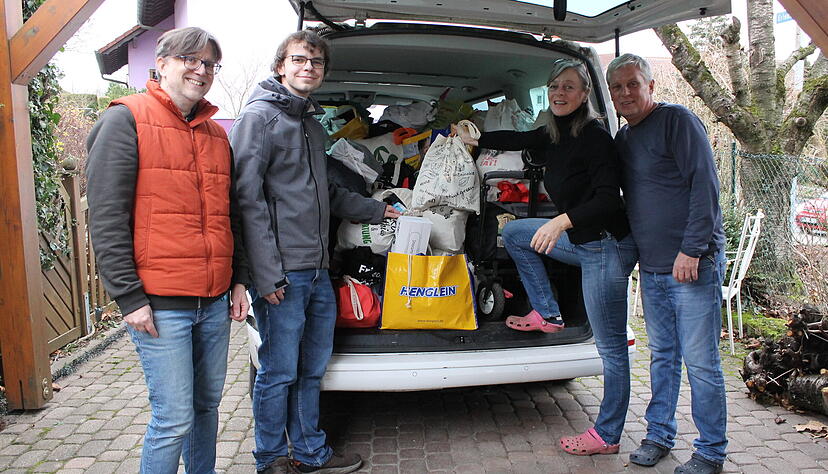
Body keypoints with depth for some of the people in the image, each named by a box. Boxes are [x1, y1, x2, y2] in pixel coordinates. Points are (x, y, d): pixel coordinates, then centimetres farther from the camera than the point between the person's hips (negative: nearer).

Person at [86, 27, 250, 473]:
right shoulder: (126, 120, -4)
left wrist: (239, 280, 14)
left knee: (207, 406, 15)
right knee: (175, 419, -2)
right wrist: (129, 297, -13)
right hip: (159, 304, -6)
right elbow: (106, 217, -9)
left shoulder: (216, 134, 16)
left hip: (215, 303, 6)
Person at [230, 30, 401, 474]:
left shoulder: (313, 124, 19)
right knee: (279, 372, 3)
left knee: (312, 369, 16)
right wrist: (266, 274, -19)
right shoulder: (259, 117, -6)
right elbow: (247, 200, -14)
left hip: (318, 271, 8)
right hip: (282, 274, -8)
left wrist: (377, 210, 31)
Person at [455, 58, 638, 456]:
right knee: (513, 233, 20)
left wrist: (563, 220, -33)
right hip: (581, 241, 9)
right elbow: (519, 140, 24)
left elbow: (609, 197, -25)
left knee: (610, 347, -1)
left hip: (607, 247, -9)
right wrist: (476, 140, 32)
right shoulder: (555, 135, 7)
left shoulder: (594, 137, -18)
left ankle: (607, 436, 14)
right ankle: (547, 314, 21)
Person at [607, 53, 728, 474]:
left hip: (693, 264, -7)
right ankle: (659, 435, 28)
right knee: (663, 355, 15)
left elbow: (705, 186, -14)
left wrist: (691, 250, -18)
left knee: (700, 360, 0)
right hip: (651, 267, 7)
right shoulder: (622, 139, 14)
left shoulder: (677, 121, -7)